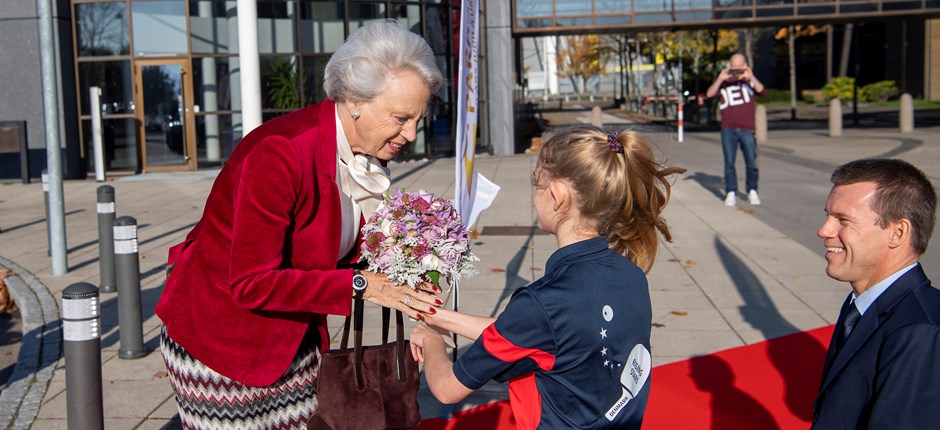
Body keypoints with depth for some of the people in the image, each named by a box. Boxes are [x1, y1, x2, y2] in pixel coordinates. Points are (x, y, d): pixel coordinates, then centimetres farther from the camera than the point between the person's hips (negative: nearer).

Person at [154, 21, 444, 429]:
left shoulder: (365, 157, -3)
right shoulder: (281, 153, -28)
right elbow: (252, 284, -27)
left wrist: (401, 286, -11)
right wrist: (362, 285, -26)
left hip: (295, 337, 7)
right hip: (217, 339, -7)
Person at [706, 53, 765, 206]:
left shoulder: (749, 80, 10)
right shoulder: (723, 83, 10)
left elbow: (761, 91, -8)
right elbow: (709, 94, -4)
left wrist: (751, 77, -22)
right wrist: (720, 80, -18)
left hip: (747, 129, 0)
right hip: (728, 129, 0)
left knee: (752, 163, -1)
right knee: (729, 163, -3)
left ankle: (752, 192, 13)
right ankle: (731, 193, 3)